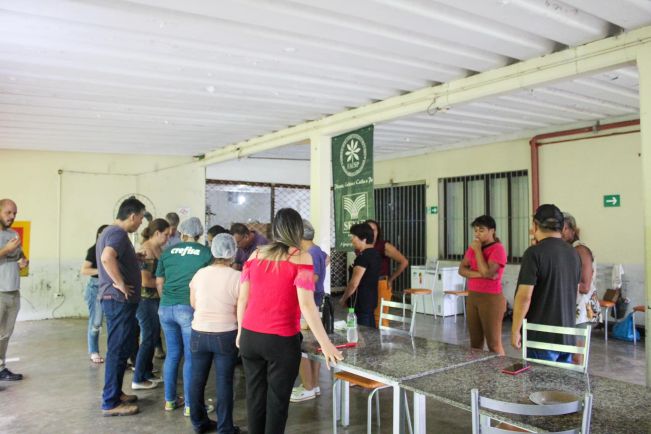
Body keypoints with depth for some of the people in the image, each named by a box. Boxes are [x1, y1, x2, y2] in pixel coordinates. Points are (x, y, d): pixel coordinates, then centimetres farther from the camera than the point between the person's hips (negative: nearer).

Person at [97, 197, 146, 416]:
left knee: (119, 349, 18)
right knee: (118, 350, -3)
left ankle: (115, 393, 29)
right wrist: (120, 284, -26)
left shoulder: (111, 231, 16)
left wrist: (136, 258, 21)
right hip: (120, 300, -11)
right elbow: (107, 258, -35)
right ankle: (110, 403, 5)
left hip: (115, 299, 11)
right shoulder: (118, 233, -17)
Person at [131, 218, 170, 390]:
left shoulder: (159, 249, 8)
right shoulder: (146, 251, -17)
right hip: (146, 299, -8)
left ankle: (147, 373, 29)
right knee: (148, 338, 0)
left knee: (153, 337, 16)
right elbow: (145, 281, -22)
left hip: (156, 299, 9)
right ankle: (138, 379, 12)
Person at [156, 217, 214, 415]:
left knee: (172, 354, 16)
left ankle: (170, 400, 25)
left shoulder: (168, 251, 7)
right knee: (191, 357, 5)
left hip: (166, 308, 4)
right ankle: (189, 405, 10)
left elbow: (159, 282, 13)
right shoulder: (206, 252, -4)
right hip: (190, 308, -4)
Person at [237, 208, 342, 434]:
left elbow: (242, 298, 7)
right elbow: (306, 305, -14)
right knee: (277, 401, 9)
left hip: (250, 337, 4)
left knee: (255, 397, 16)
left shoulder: (256, 255, 5)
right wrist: (326, 344, -11)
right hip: (282, 340, -4)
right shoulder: (301, 257, -7)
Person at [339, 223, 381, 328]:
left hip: (361, 301, -9)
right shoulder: (375, 253, 9)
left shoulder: (363, 256, -19)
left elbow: (354, 283, -19)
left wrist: (343, 298, -8)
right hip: (371, 299, 9)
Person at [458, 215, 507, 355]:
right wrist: (480, 274, -13)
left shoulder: (498, 248, -10)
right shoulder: (473, 247, 10)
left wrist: (478, 250, -13)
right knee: (475, 342, 12)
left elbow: (487, 272, -20)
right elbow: (462, 269, 3)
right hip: (472, 297, 7)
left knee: (494, 344, -2)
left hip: (491, 299, -7)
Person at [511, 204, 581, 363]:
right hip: (567, 335, 7)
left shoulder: (534, 253, -17)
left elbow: (524, 296, -20)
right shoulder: (573, 253, 7)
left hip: (542, 336, -7)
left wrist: (515, 330, -13)